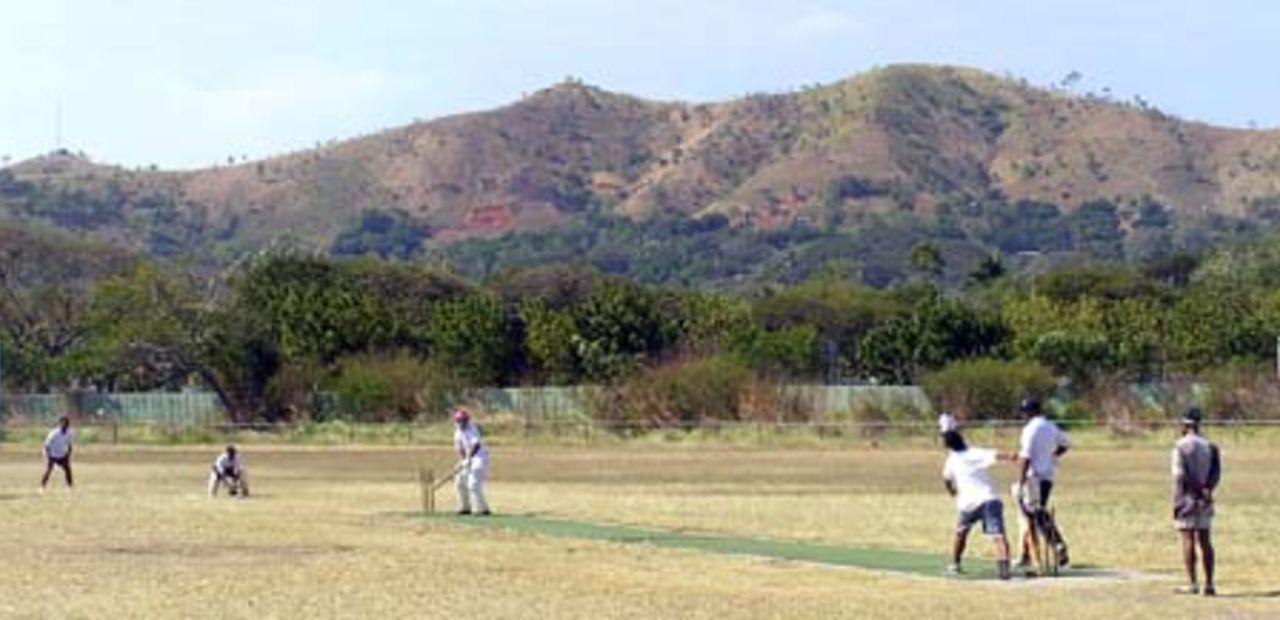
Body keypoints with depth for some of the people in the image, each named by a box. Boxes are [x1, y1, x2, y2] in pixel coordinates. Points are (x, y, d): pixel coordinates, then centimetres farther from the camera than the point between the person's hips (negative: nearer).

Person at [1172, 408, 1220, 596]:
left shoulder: (1181, 446, -8)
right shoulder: (1209, 446, 9)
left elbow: (1179, 475, -13)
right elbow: (1216, 471, -1)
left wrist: (1177, 502, -10)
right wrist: (1207, 488, -9)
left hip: (1187, 498, -5)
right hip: (1204, 501, 5)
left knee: (1188, 540, -3)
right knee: (1205, 541, 8)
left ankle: (1192, 584, -5)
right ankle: (1209, 584, 6)